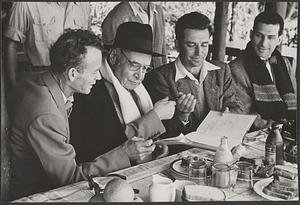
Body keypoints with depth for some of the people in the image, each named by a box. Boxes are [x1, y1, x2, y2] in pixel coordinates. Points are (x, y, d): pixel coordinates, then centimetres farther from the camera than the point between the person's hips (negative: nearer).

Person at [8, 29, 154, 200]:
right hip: (38, 194, -9)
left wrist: (63, 109, -2)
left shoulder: (37, 81, 0)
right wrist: (124, 153, -24)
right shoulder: (44, 116, -30)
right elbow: (71, 177, -24)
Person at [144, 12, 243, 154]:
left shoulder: (222, 70, 10)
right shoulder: (160, 78, -7)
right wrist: (182, 115, -29)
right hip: (181, 151, -4)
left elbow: (235, 108, 9)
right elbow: (165, 133, -8)